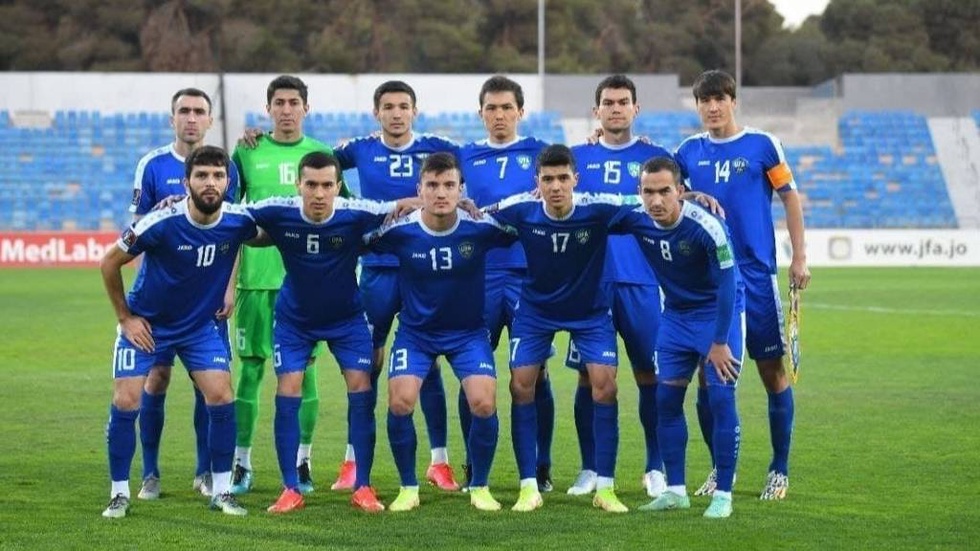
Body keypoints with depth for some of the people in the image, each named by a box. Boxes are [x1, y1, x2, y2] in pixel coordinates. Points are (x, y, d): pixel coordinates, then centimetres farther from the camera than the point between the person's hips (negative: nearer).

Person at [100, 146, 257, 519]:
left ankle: (222, 491, 5)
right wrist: (125, 317, -7)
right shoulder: (161, 223, -26)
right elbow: (109, 263, -11)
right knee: (126, 401, -8)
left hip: (201, 324, 3)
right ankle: (120, 493, 7)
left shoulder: (238, 221, -17)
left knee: (221, 396, -9)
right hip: (146, 323, -2)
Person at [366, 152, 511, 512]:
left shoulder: (481, 228, -18)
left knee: (484, 404, -17)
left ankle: (480, 487, 7)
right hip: (415, 331, 0)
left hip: (468, 331, 0)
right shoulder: (399, 231, -17)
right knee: (399, 401, -19)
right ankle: (408, 488, 4)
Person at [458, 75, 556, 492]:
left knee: (534, 373, 1)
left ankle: (540, 469, 9)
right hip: (479, 275, 2)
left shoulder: (539, 152, 8)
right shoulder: (467, 156, 12)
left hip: (528, 274, -1)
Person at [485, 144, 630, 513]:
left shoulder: (599, 209, -26)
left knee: (605, 384, -12)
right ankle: (528, 487, 3)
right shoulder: (520, 210, -22)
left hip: (590, 310, -1)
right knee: (521, 385, -7)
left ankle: (604, 488, -2)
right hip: (535, 310, 1)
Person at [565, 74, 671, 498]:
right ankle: (589, 469, 12)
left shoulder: (655, 157, 8)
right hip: (589, 281, 1)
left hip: (642, 281, -1)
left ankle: (655, 469, 11)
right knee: (589, 376, 2)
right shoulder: (577, 158, 10)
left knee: (649, 374, 0)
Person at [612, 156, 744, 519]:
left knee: (721, 399, -10)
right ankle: (675, 491, 12)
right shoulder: (636, 220, -13)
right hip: (676, 314, 6)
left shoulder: (706, 227, -29)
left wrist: (719, 342, -20)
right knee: (666, 399, 3)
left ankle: (723, 495, -3)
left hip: (719, 313, -6)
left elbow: (726, 286, -23)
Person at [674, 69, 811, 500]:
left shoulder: (761, 145, -1)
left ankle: (779, 470, 11)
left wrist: (799, 258, -2)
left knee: (772, 369, 1)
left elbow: (790, 198, 3)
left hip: (756, 275, -3)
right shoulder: (689, 151, 7)